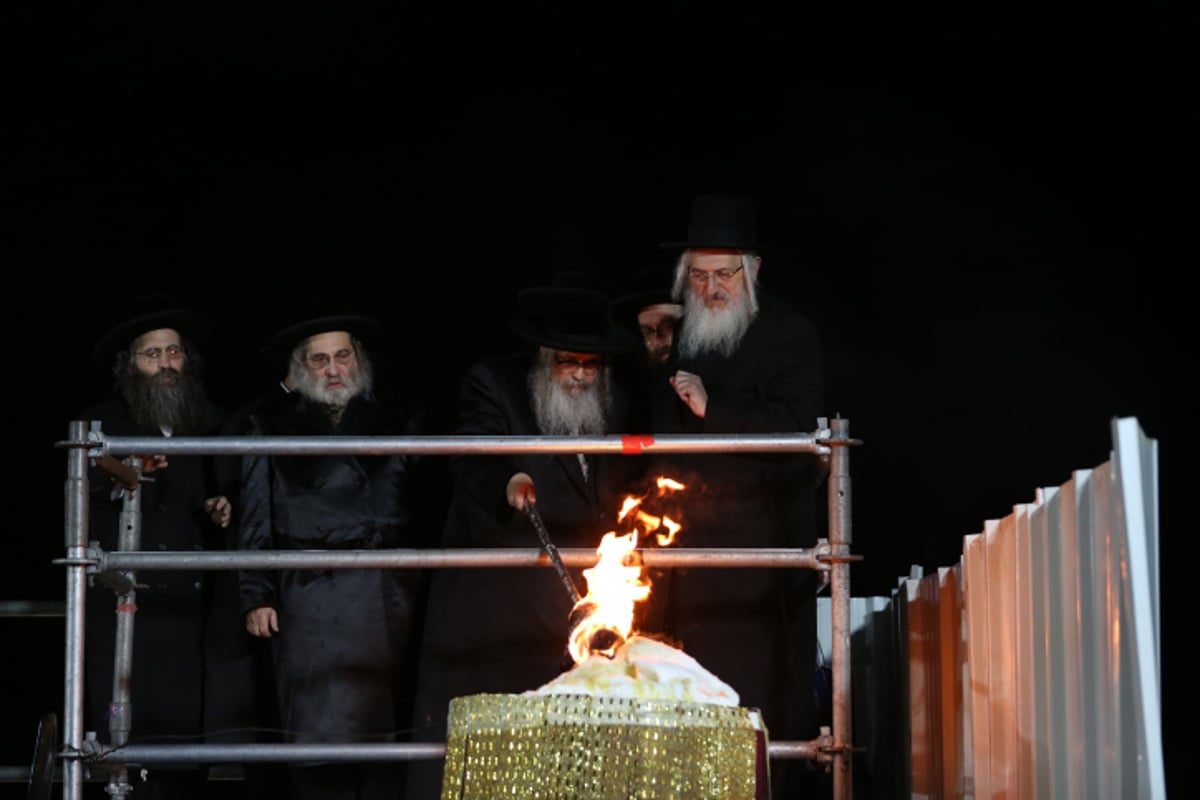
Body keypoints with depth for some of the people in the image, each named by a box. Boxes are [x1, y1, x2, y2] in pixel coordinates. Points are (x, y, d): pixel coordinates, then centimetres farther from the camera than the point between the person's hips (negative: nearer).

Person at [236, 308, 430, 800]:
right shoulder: (271, 423, 14)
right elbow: (256, 517, 9)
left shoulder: (397, 422, 17)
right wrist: (257, 596, 0)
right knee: (317, 730, -9)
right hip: (309, 591, -1)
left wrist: (420, 589, 1)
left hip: (385, 597, 1)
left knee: (382, 730, -2)